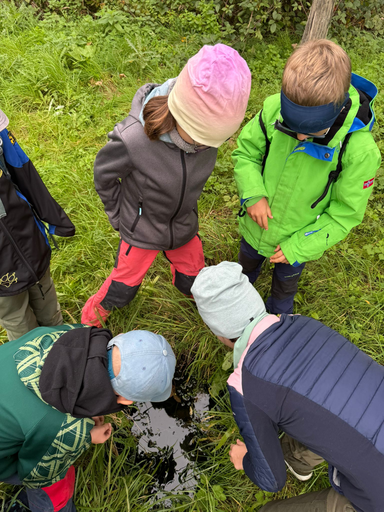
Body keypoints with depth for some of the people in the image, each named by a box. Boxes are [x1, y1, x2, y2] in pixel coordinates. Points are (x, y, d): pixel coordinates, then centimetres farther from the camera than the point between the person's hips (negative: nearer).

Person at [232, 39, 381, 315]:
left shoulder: (360, 150, -31)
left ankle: (279, 314, 64)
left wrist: (299, 247, -21)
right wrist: (253, 193, -25)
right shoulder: (274, 110, -26)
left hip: (297, 241, -2)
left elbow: (345, 213, -19)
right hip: (257, 226, 2)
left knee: (286, 279, 29)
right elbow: (245, 151, -9)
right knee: (247, 262, 32)